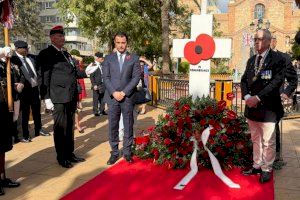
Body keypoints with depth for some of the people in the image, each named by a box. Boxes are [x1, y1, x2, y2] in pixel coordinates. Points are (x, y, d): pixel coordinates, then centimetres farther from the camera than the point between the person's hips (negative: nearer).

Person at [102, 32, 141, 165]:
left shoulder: (134, 58, 5)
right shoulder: (108, 58, 9)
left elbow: (136, 77, -3)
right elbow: (106, 78, 2)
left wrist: (124, 92, -10)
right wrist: (114, 92, -11)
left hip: (128, 97, -1)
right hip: (112, 97, 1)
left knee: (128, 126, 6)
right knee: (113, 126, 3)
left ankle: (127, 152, 17)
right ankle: (114, 152, 13)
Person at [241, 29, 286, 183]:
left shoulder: (278, 59, -6)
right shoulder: (251, 60, 16)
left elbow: (277, 81, -16)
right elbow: (244, 80, 11)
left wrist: (258, 98, -20)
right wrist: (247, 96, -9)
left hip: (268, 108, -6)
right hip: (251, 107, 6)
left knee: (268, 142, 1)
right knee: (255, 140, 16)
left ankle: (266, 169, 15)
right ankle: (257, 166, 27)